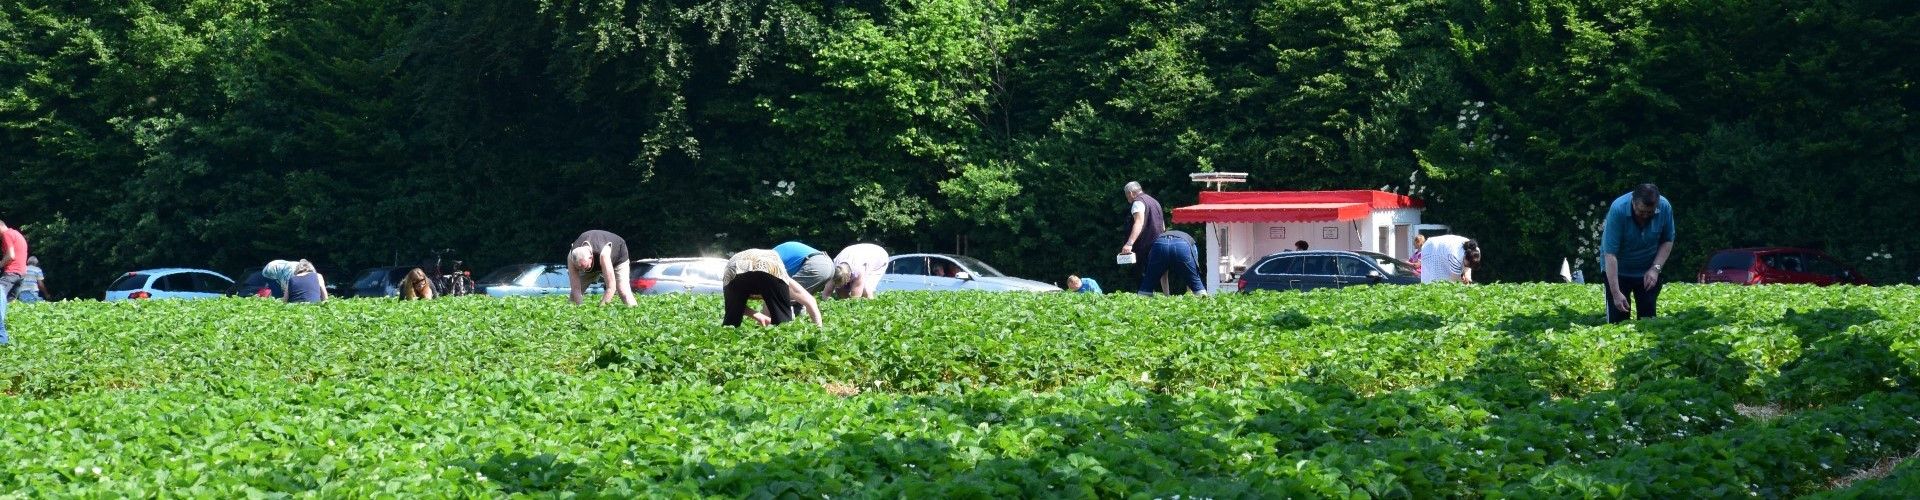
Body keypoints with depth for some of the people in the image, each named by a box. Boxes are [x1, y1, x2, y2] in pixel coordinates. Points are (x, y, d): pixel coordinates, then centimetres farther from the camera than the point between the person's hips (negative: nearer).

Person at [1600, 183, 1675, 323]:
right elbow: (1610, 254, -30)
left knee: (1648, 317, 1)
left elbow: (1668, 241, 0)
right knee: (1617, 317, -8)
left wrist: (1655, 268, -13)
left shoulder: (1665, 208, -18)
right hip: (1618, 270, -3)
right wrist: (1616, 293, -32)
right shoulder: (1618, 210, -29)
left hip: (1648, 271, 3)